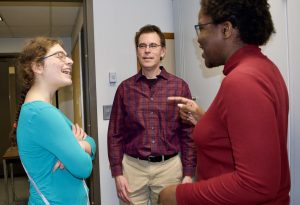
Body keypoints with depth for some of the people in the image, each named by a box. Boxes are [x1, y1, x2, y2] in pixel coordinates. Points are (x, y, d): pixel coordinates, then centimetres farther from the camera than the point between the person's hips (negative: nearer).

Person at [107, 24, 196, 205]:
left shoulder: (179, 86, -2)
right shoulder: (125, 88, 1)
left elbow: (188, 134, 0)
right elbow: (115, 134, 3)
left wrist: (188, 173, -3)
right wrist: (117, 173, -2)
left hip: (169, 167, 0)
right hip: (133, 167, 1)